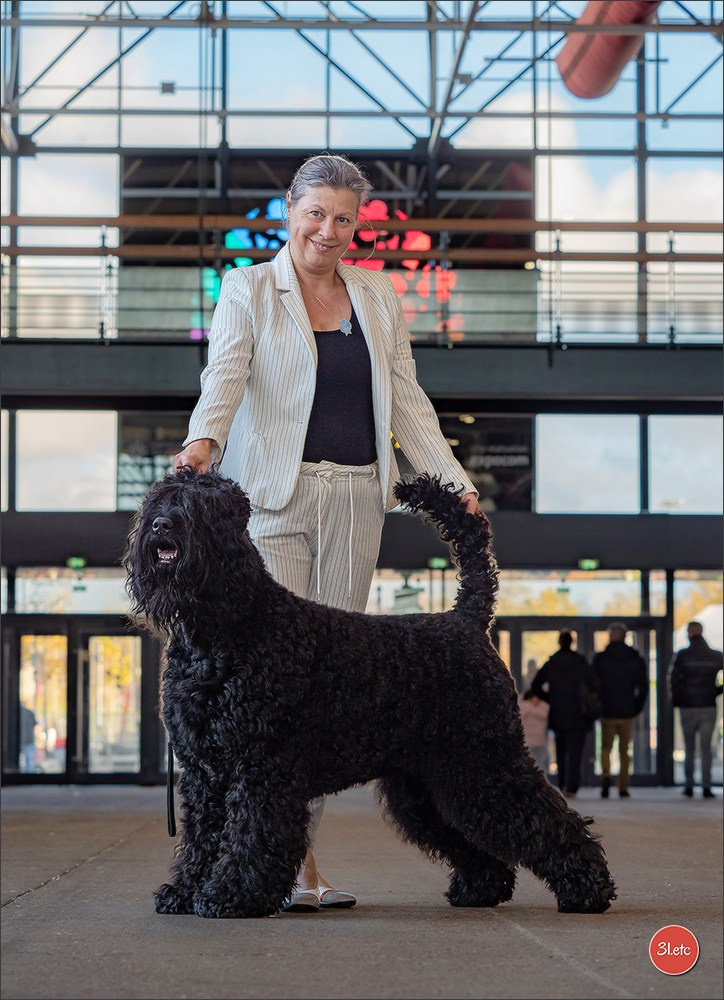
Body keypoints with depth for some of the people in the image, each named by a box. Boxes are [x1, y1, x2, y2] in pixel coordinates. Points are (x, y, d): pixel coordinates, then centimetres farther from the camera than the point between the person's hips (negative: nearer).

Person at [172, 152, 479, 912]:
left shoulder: (377, 295, 16)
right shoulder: (246, 290, 4)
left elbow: (407, 400, 14)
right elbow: (224, 376, -12)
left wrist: (453, 483, 3)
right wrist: (203, 440, -32)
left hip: (355, 500, 4)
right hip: (274, 496, -4)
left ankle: (301, 849, 4)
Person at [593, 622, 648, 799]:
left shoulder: (600, 658, -4)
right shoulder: (636, 660, 2)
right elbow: (643, 687, 1)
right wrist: (636, 708, 9)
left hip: (607, 712, -1)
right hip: (628, 713, 1)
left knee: (606, 748, 11)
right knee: (624, 751, 10)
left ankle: (606, 776, -14)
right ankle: (623, 788, 8)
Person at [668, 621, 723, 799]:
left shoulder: (681, 656, -5)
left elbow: (672, 679, -7)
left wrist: (676, 702, 5)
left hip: (687, 707, -1)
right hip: (709, 707, 1)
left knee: (689, 749, 10)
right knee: (706, 747, 2)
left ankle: (689, 786, 8)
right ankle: (706, 787, -5)